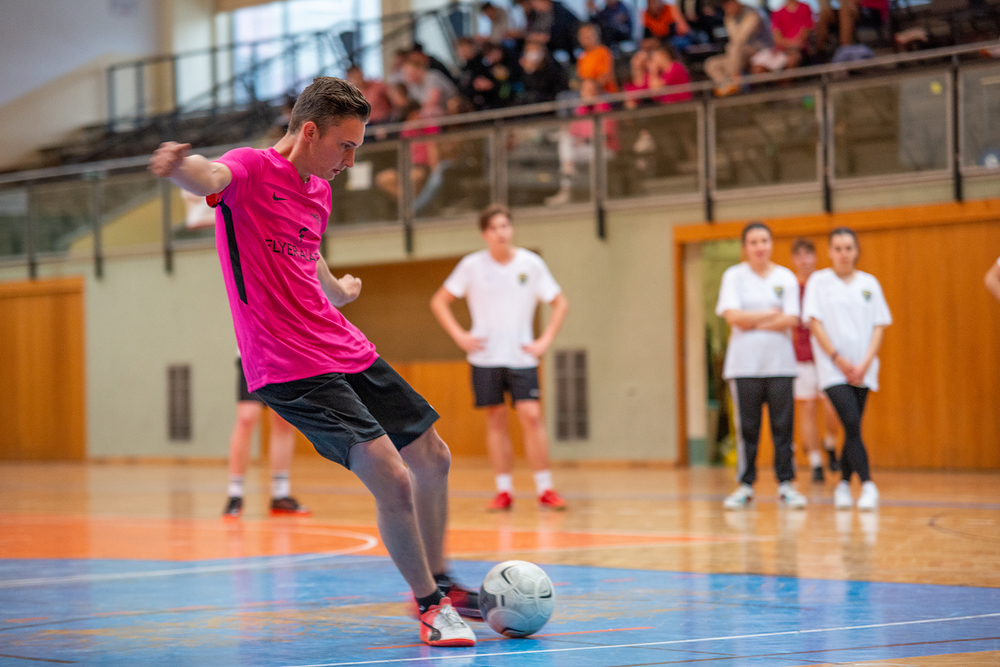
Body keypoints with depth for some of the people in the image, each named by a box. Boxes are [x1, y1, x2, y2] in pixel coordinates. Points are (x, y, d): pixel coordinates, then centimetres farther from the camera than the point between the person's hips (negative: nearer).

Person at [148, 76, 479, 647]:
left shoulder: (320, 191, 14)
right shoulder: (252, 169, -11)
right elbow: (211, 177, -37)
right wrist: (180, 167, -61)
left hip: (348, 353, 9)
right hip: (290, 369, -9)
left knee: (433, 459, 16)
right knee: (392, 479, -18)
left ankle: (438, 582, 37)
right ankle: (431, 605, 2)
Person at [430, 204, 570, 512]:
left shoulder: (531, 264, -1)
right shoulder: (472, 265, -2)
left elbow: (560, 304, 7)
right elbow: (439, 302, 5)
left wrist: (545, 341, -3)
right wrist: (460, 336, -5)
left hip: (521, 356, 0)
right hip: (485, 357, 0)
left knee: (531, 416, -10)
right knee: (495, 419, 3)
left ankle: (545, 489, -4)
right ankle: (504, 491, 9)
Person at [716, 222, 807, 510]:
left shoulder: (785, 278, 6)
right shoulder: (734, 276, 4)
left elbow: (791, 320, -5)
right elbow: (733, 316, -9)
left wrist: (752, 322, -8)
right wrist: (771, 314, -5)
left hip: (780, 363, 1)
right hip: (744, 364, -1)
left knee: (783, 425, -1)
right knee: (747, 427, 1)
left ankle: (786, 484, 5)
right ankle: (745, 486, 8)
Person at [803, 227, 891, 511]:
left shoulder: (869, 283, 9)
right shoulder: (819, 281, 1)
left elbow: (879, 326, 6)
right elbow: (815, 323, -4)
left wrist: (865, 363, -6)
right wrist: (838, 359, -11)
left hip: (862, 369, 3)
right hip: (832, 369, -3)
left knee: (853, 429, 5)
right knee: (852, 424, -17)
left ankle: (844, 485, 18)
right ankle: (867, 485, -19)